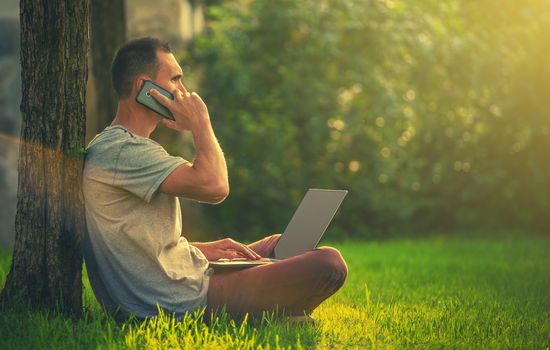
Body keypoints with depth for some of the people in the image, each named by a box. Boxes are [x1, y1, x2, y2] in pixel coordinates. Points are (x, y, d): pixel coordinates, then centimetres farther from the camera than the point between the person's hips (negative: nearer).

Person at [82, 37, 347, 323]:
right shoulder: (124, 151, -20)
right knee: (329, 263, -16)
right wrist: (200, 122, -13)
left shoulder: (110, 146, 15)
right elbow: (214, 186, -30)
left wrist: (199, 249, 9)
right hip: (184, 305, -11)